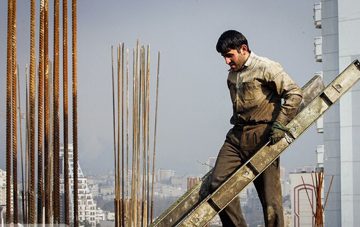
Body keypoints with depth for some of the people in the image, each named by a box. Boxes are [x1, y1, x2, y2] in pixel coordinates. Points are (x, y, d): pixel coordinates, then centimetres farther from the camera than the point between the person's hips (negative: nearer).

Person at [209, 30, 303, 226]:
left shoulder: (266, 68, -5)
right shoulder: (232, 76, 18)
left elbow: (294, 93, -9)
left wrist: (280, 124, -15)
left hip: (262, 136, -7)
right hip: (237, 136, 7)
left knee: (270, 196, -5)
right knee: (217, 184, -9)